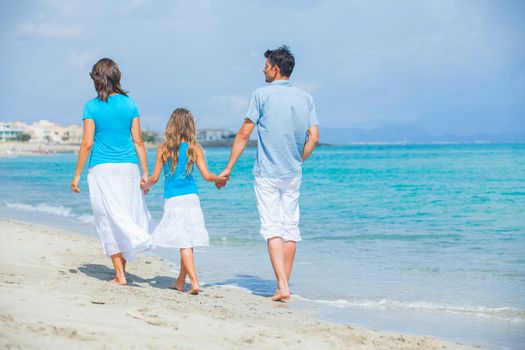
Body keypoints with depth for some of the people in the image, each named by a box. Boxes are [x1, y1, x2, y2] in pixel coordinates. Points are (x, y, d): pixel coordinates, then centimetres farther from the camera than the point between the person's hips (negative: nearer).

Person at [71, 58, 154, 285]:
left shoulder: (91, 107, -4)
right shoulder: (129, 104, 4)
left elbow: (87, 143, -8)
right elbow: (138, 141, 3)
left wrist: (77, 175, -1)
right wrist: (145, 172, 6)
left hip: (101, 169, -2)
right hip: (128, 167, 3)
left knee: (109, 220, 2)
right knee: (127, 216, 12)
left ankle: (120, 275, -1)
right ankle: (122, 267, 12)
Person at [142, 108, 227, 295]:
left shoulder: (163, 148, -1)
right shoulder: (194, 148, 2)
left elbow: (155, 177, 3)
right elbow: (206, 175, -2)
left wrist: (146, 185, 24)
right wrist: (221, 180, 17)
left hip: (173, 200, -2)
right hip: (192, 197, 2)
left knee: (184, 243, -6)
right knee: (187, 242, 12)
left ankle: (194, 282, -15)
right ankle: (180, 282, 21)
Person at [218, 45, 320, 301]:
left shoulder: (262, 95, -7)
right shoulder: (306, 98, 5)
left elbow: (244, 134, -7)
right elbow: (313, 138, 3)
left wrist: (228, 168, -2)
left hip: (267, 173, -4)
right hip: (293, 174, 4)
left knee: (272, 228, -5)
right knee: (290, 227, 10)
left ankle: (282, 286, -15)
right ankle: (284, 285, 14)